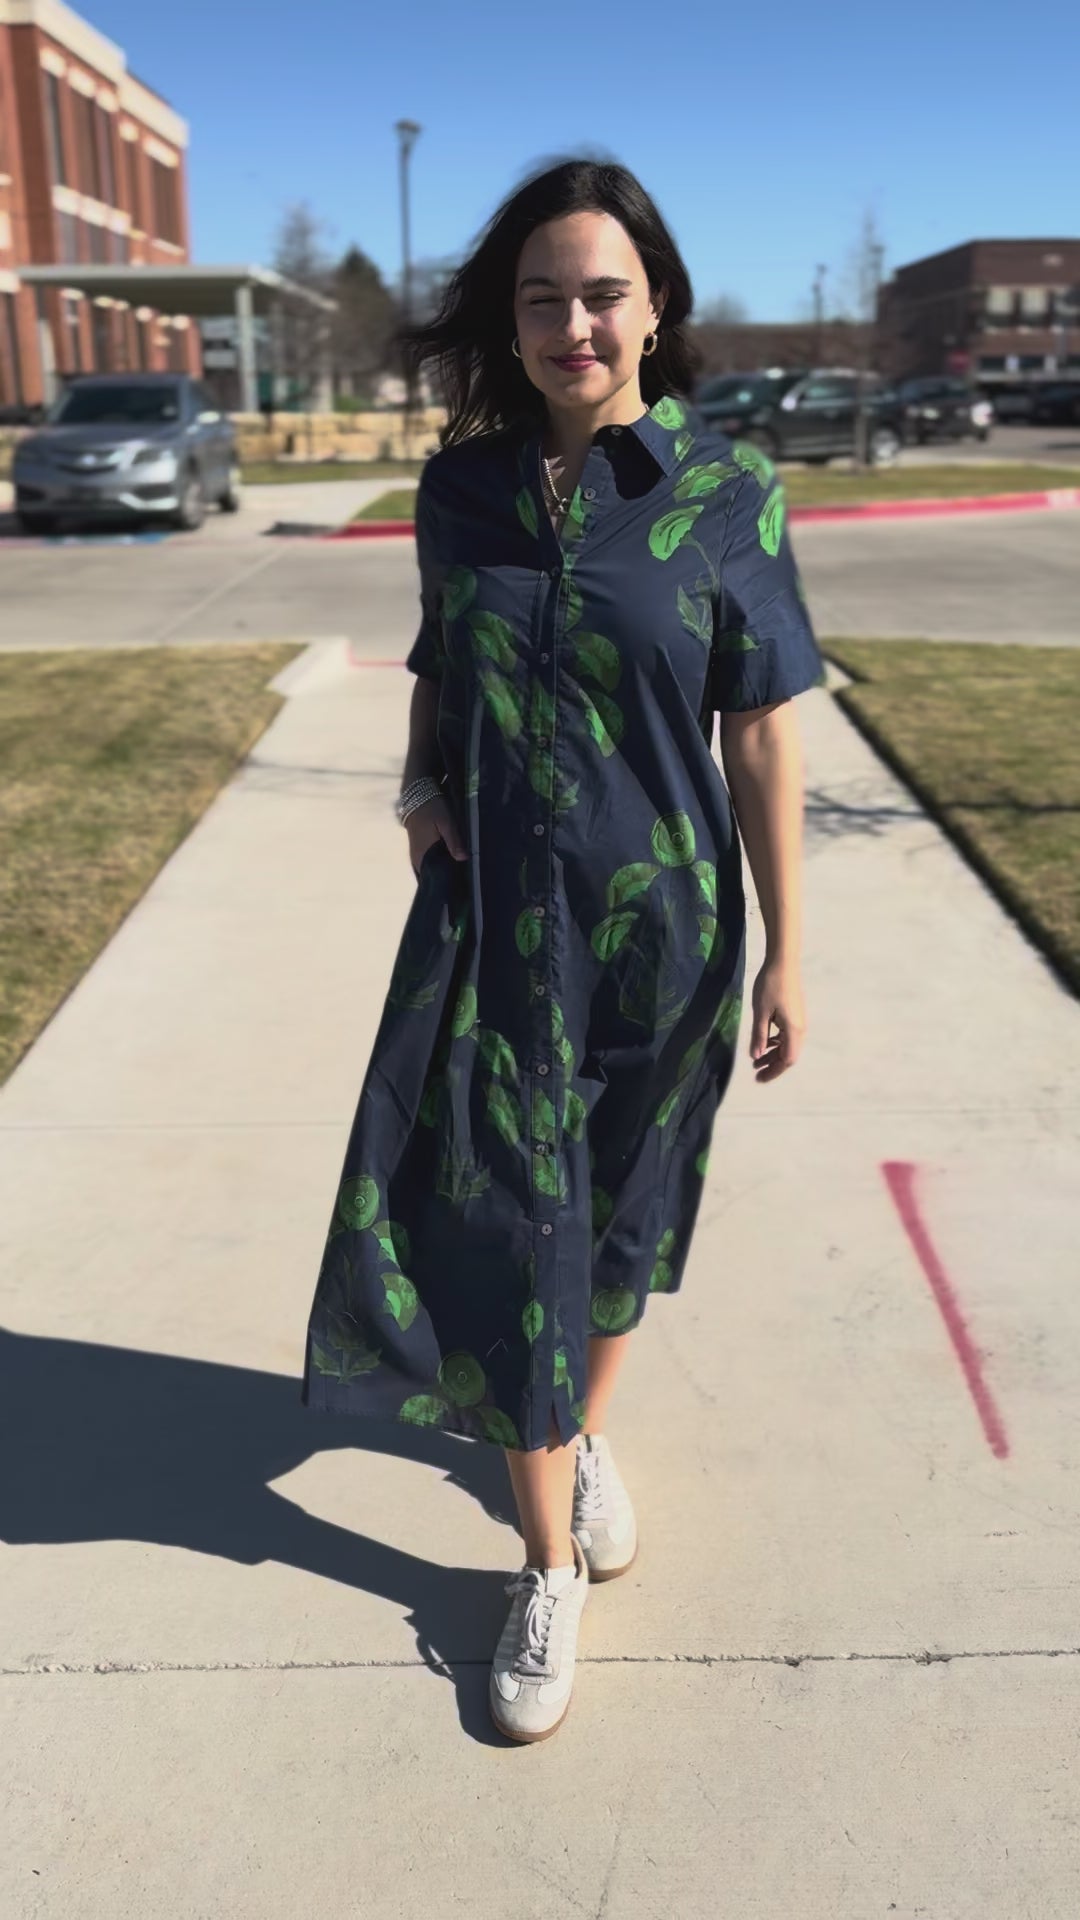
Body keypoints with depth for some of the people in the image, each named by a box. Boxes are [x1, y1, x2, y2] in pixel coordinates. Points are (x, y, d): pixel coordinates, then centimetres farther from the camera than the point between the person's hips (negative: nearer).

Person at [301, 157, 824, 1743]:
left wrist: (784, 954, -5)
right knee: (497, 1227, 1)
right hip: (494, 919, 1)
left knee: (623, 1214, 16)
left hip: (661, 926, -1)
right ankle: (550, 1563, 21)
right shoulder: (463, 486, 0)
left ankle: (586, 1433, 46)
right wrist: (419, 786, -5)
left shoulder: (726, 496, -7)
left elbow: (764, 737, -5)